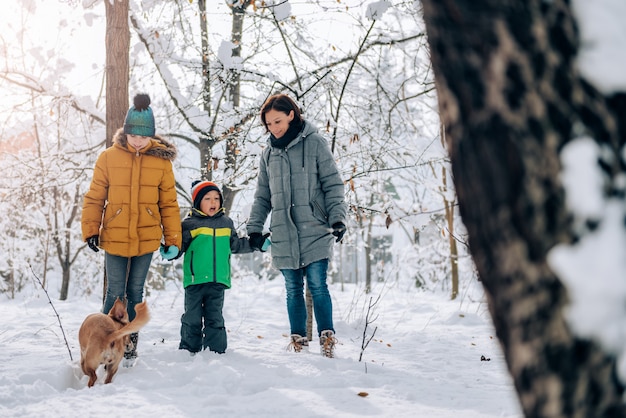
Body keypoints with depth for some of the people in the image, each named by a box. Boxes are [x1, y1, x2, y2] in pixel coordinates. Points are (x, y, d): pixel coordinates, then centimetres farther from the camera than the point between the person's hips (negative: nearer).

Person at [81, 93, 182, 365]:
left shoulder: (161, 160, 0)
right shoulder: (109, 157, -3)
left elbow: (169, 203, 4)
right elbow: (94, 198, 2)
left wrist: (173, 239, 3)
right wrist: (90, 230, -5)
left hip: (146, 239, 1)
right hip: (114, 239, -1)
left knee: (135, 292, 11)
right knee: (115, 293, 0)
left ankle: (130, 344, 24)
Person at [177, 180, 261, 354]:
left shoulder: (226, 223, 13)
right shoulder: (190, 223, -1)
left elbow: (236, 245, 24)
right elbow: (180, 245, -1)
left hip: (218, 281, 3)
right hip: (195, 279, -3)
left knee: (215, 318, 9)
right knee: (192, 317, 5)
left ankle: (216, 351, 15)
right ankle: (189, 350, 14)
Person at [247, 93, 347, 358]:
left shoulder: (315, 144, -1)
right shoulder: (268, 154, 13)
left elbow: (333, 185, -2)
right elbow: (262, 197, 17)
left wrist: (337, 218, -13)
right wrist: (254, 228, 8)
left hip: (315, 233, -4)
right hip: (283, 237, 4)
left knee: (318, 286, -6)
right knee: (293, 290, 9)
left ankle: (327, 337, 3)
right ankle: (298, 339, 16)